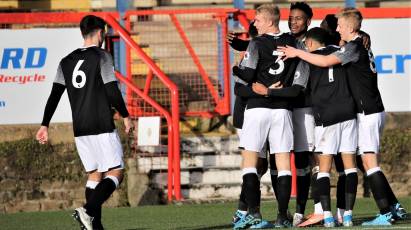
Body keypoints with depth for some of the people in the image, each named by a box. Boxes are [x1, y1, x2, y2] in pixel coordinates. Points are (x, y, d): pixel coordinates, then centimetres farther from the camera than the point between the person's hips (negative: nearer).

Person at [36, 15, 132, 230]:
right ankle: (88, 210, -25)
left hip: (80, 129, 7)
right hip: (102, 126, -7)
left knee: (94, 174, 13)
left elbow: (54, 95, 8)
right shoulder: (102, 57, -7)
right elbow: (112, 91, -11)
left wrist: (44, 125, 10)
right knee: (115, 172, -5)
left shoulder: (67, 61, 11)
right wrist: (125, 116, 2)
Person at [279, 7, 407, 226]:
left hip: (367, 112, -10)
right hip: (372, 110, 10)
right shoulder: (363, 47, 18)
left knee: (369, 161, -11)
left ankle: (386, 213, -15)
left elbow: (326, 61, -22)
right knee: (370, 163, 12)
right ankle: (394, 207, 13)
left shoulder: (354, 46, -12)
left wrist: (297, 53, -13)